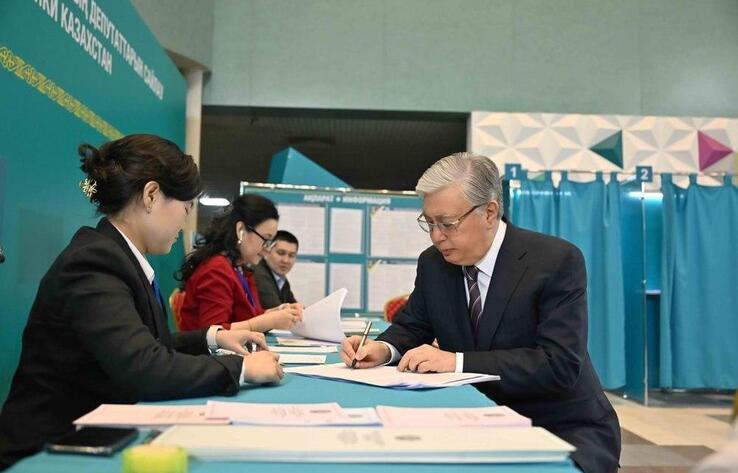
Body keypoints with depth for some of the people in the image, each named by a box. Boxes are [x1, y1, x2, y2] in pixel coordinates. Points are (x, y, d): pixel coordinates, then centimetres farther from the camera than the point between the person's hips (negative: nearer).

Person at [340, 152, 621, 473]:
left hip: (564, 429, -4)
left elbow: (559, 364, -24)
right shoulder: (433, 263, -1)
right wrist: (384, 348, -14)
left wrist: (458, 362, -31)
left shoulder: (557, 261, -17)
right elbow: (411, 326, 11)